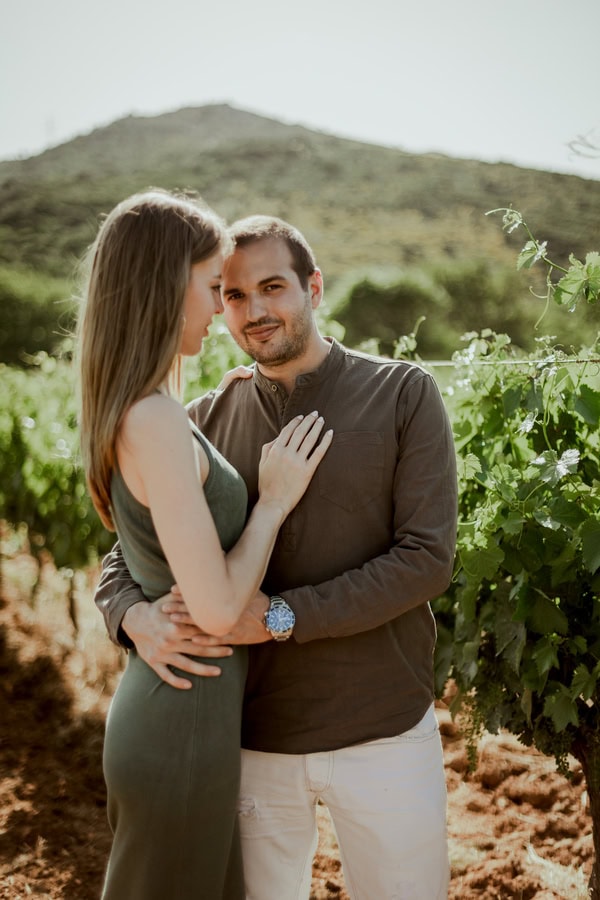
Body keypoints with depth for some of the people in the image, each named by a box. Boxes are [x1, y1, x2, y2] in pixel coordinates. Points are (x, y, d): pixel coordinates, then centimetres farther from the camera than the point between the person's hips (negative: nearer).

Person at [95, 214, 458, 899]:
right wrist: (135, 618, -19)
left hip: (384, 734, -1)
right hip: (251, 740, 2)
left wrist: (279, 616, -22)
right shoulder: (206, 422, 2)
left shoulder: (402, 394, -6)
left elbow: (426, 559, -14)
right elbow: (122, 559, 5)